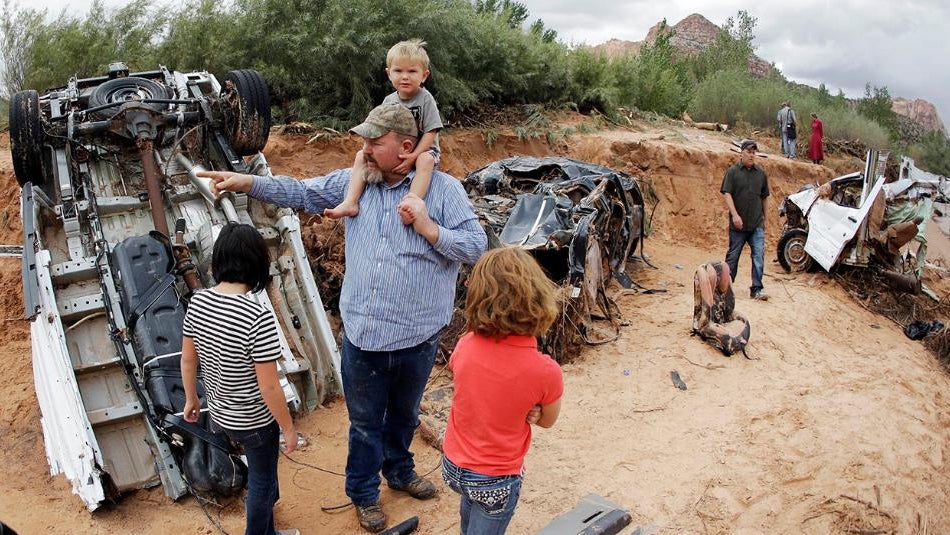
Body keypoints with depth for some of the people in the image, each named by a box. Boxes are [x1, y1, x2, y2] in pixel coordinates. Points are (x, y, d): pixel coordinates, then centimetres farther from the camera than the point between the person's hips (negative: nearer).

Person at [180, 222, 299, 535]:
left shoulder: (198, 302, -11)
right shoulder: (258, 317, -31)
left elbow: (188, 360, 2)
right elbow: (269, 387, -25)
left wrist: (191, 399, 19)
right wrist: (289, 428, -11)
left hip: (220, 414, 7)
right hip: (255, 420, -7)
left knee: (261, 470, 32)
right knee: (262, 482, 19)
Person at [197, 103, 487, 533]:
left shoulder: (444, 188, -9)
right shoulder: (353, 181, 0)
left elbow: (477, 246, -11)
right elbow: (300, 193, 5)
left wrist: (430, 229, -23)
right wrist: (247, 183, -5)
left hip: (417, 339, -1)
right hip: (361, 336, 1)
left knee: (404, 413, 25)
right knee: (365, 422, 18)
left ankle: (399, 470, 54)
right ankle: (363, 493, 42)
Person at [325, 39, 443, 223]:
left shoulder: (425, 99, -12)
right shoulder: (389, 101, 3)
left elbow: (431, 132, -17)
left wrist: (413, 156, -28)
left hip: (422, 150, -5)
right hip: (393, 151, 5)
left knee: (426, 160, -39)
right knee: (362, 155, -10)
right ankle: (351, 202, -18)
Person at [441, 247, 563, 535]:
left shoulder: (465, 346, -18)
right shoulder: (546, 371, -27)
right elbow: (547, 420, -6)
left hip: (453, 467, 4)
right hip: (495, 481, -4)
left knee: (470, 505, 34)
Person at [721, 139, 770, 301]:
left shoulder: (761, 173, 10)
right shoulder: (733, 172, -1)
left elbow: (764, 197, 17)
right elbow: (727, 194, -9)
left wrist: (764, 218, 17)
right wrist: (735, 215, -19)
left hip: (757, 224, 3)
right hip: (738, 224, -2)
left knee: (759, 255, -5)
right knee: (733, 255, 7)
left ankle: (757, 289, -1)